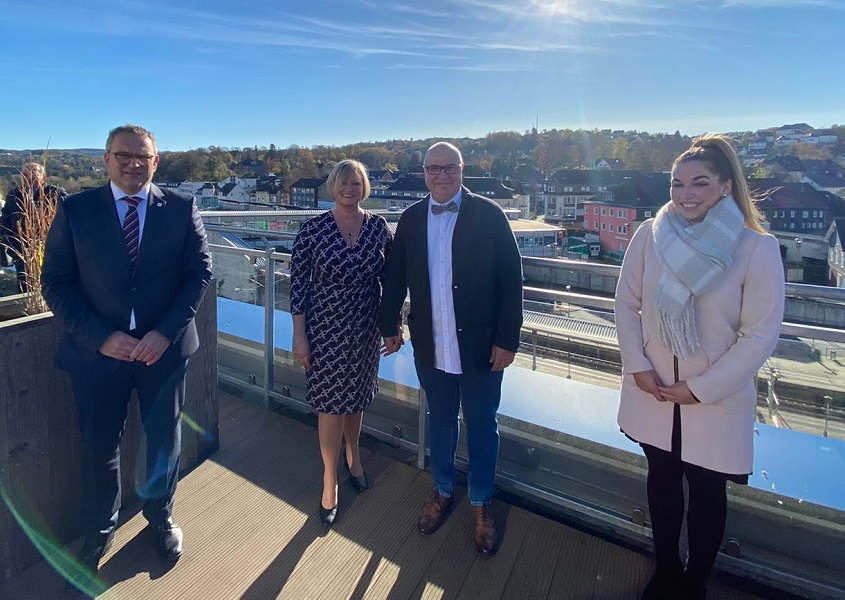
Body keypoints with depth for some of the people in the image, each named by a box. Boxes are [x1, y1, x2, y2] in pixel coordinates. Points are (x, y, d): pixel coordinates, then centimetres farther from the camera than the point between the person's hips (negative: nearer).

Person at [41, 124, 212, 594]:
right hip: (99, 350, 0)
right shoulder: (75, 210, -1)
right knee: (100, 445, 13)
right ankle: (100, 528, 40)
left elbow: (200, 273, -5)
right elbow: (55, 283, -2)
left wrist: (165, 332, -15)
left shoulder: (181, 208, -2)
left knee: (165, 439, 16)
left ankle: (161, 516, 42)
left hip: (164, 348, 0)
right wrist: (100, 336, -14)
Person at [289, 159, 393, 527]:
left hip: (365, 329, 3)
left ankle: (353, 455, 46)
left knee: (357, 396, 19)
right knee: (331, 402, 5)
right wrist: (299, 336, -9)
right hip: (326, 330, -3)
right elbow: (298, 285, -7)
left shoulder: (379, 227, -2)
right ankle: (330, 479, 25)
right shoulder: (313, 230, -9)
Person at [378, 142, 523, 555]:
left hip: (481, 347, -3)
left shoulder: (489, 215, -8)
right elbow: (395, 277, 8)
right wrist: (389, 326, 9)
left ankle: (481, 505, 35)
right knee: (440, 422, 20)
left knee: (481, 427, 13)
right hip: (431, 347, 3)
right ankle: (442, 492, 42)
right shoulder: (411, 219, 2)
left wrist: (507, 339, -12)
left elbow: (511, 280, -10)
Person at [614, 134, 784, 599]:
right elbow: (626, 304, 0)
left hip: (716, 401, -2)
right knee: (662, 479, 19)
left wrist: (700, 388, -14)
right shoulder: (649, 235, -6)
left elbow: (760, 334, -12)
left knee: (707, 491, 15)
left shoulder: (757, 247, -13)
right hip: (652, 392, 3)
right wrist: (637, 366, -9)